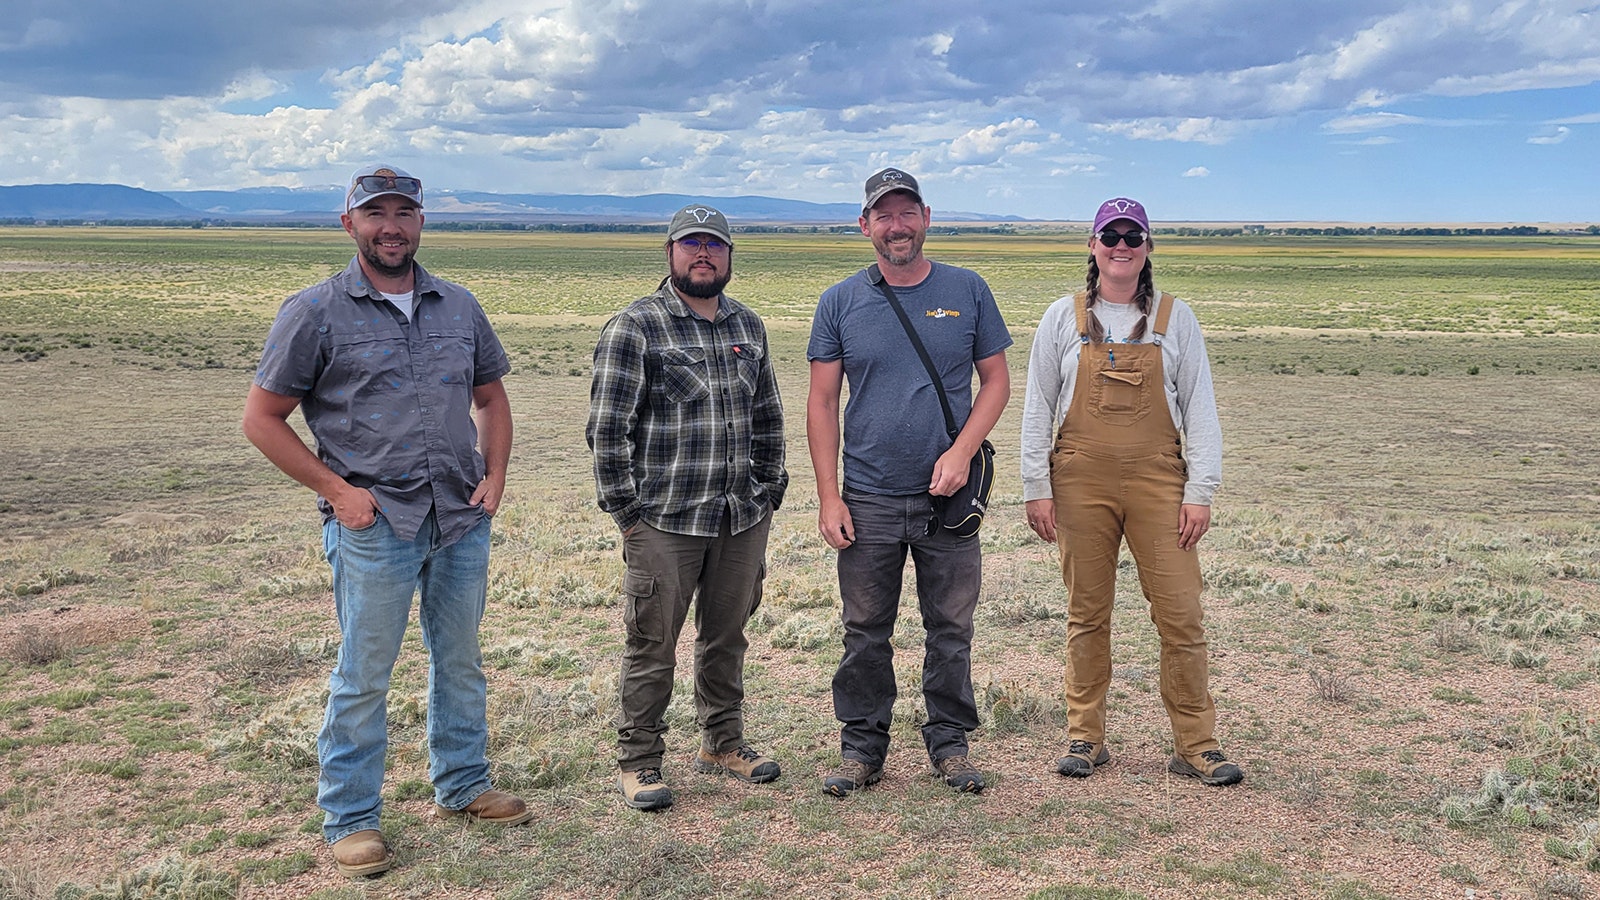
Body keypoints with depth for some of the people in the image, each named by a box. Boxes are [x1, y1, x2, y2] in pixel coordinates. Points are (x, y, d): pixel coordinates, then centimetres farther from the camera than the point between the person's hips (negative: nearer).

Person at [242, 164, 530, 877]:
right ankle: (350, 819, 19)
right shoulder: (315, 312, -5)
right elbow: (262, 418, -3)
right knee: (363, 676, 4)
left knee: (460, 662, 16)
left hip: (463, 523, 5)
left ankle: (462, 786, 34)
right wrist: (336, 489, -10)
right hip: (373, 526, -4)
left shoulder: (459, 307, 8)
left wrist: (495, 475, 5)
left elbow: (491, 396, 19)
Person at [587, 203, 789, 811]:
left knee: (727, 637, 16)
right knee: (652, 646, 2)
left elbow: (767, 416, 20)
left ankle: (722, 743, 32)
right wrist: (626, 510, -11)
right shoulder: (633, 327, -6)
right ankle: (638, 762, 16)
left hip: (743, 518, 6)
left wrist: (769, 489, 14)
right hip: (662, 521, -5)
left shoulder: (748, 326, 13)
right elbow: (607, 428, -8)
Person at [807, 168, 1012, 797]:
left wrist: (962, 452, -10)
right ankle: (861, 746, 21)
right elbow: (822, 402, 3)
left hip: (949, 496, 0)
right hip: (868, 501, 0)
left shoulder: (967, 291, 3)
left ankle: (950, 743, 24)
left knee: (951, 628, 9)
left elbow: (995, 380, 6)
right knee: (865, 633, 7)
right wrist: (828, 497, -5)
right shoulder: (840, 302, 3)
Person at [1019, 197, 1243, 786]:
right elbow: (1036, 409, 8)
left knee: (1181, 614, -2)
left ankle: (1195, 744, 9)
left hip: (1158, 483, 0)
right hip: (1081, 482, 0)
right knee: (1087, 615, 7)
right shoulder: (1063, 319, 7)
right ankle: (1085, 737, 18)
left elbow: (1200, 409, 5)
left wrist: (1200, 491, -3)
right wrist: (1037, 488, 1)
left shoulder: (1175, 318, 6)